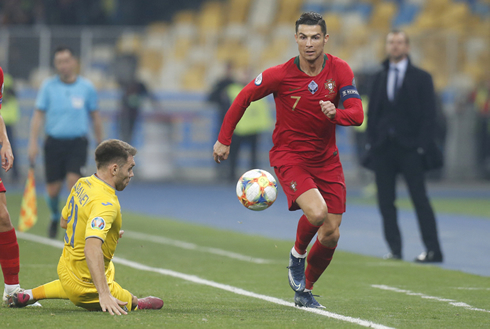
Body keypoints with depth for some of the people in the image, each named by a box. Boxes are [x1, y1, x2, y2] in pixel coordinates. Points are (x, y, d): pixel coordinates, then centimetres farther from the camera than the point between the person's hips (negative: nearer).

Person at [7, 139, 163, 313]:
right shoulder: (105, 203, -30)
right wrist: (104, 294, -50)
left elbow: (64, 222, 15)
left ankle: (31, 295, 30)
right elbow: (92, 248, -44)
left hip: (66, 266, 7)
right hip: (85, 286, -7)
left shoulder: (82, 184, -2)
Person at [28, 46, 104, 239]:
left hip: (77, 143, -1)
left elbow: (95, 116, 11)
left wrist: (100, 144, 12)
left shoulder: (87, 87, 2)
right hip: (54, 142, 1)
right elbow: (38, 115, 2)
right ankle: (55, 217, 33)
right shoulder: (48, 86, 2)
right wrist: (33, 143, -6)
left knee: (73, 179, -20)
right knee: (52, 189, 2)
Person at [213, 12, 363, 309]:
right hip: (289, 155, -4)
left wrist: (335, 114, -35)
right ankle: (297, 255, 4)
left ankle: (304, 290, 24)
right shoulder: (280, 75, -15)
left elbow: (357, 114, -13)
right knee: (316, 212, -29)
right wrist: (224, 139, -1)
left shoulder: (340, 70, -9)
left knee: (331, 234, 1)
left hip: (326, 158, 4)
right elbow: (244, 98, -2)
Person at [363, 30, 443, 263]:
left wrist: (422, 145, -11)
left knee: (420, 199, -7)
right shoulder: (379, 78, 14)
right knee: (385, 200, 2)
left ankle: (433, 250, -7)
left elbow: (428, 114, -2)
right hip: (383, 147, 4)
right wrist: (372, 141, 2)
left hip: (410, 147, -4)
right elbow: (372, 111, 13)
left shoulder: (421, 78, 2)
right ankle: (395, 250, 7)